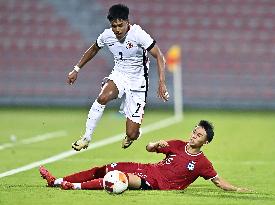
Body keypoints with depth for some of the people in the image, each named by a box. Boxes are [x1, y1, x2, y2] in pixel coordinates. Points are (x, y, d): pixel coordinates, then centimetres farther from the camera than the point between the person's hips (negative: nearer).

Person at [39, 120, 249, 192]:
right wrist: (157, 144, -5)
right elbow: (149, 148, 17)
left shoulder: (202, 163, -2)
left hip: (159, 183, -7)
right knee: (107, 169, -4)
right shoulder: (178, 145, 13)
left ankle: (76, 186, -39)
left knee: (127, 179, -33)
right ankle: (58, 181, -4)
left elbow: (218, 181, 0)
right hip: (150, 169, 7)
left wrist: (237, 189, -12)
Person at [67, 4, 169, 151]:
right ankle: (86, 138, -21)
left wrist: (161, 83, -33)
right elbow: (93, 50, 14)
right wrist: (76, 69, 14)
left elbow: (159, 57, -22)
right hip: (118, 76, 3)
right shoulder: (107, 35, -8)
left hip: (137, 83, -3)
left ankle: (132, 134, 34)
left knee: (131, 134, -7)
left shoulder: (138, 34, -22)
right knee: (103, 97, -35)